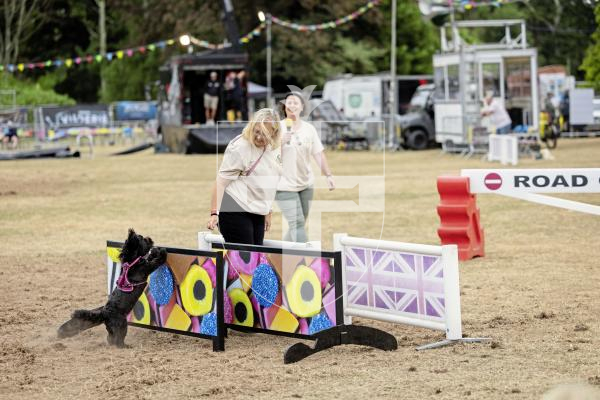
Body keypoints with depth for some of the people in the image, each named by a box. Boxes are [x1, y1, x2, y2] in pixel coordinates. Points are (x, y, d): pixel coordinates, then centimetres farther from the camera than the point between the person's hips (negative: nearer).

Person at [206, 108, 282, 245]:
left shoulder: (275, 149, 9)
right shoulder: (239, 147, -14)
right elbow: (221, 181, -17)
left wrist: (267, 212, 24)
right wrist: (214, 213, -25)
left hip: (257, 212, 8)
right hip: (235, 211, -8)